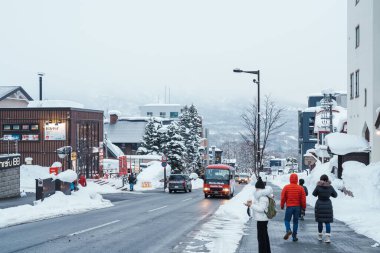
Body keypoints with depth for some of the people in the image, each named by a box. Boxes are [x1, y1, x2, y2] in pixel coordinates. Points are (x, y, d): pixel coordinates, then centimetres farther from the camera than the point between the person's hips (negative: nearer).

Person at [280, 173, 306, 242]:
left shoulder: (286, 187, -4)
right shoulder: (300, 188, -1)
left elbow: (283, 198, -1)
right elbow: (303, 199, 0)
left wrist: (282, 205, 12)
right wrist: (304, 207, 11)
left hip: (289, 206, -1)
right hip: (297, 207, 1)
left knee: (287, 220, 10)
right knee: (295, 221, 9)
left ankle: (288, 230, -18)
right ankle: (294, 236, 8)